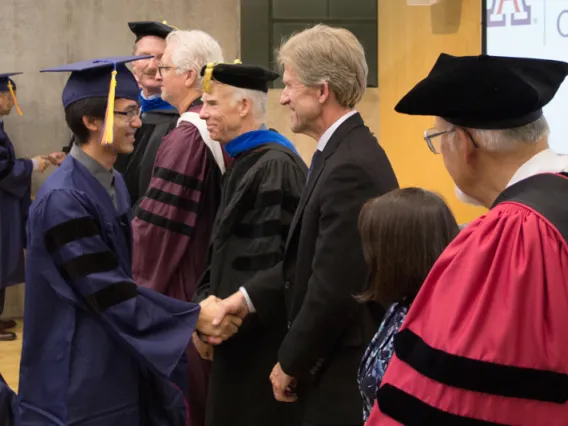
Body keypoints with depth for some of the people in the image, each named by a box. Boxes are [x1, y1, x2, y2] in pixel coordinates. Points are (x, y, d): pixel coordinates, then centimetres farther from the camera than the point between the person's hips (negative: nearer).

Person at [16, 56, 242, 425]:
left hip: (118, 360, 9)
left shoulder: (114, 183, 8)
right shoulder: (63, 200, -21)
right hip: (79, 376, -9)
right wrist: (194, 317, -19)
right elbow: (110, 294, -22)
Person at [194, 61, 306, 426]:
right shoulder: (246, 162, 12)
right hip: (240, 334, 9)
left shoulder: (276, 166, -19)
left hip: (263, 338, -9)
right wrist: (204, 306, 3)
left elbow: (269, 262, -22)